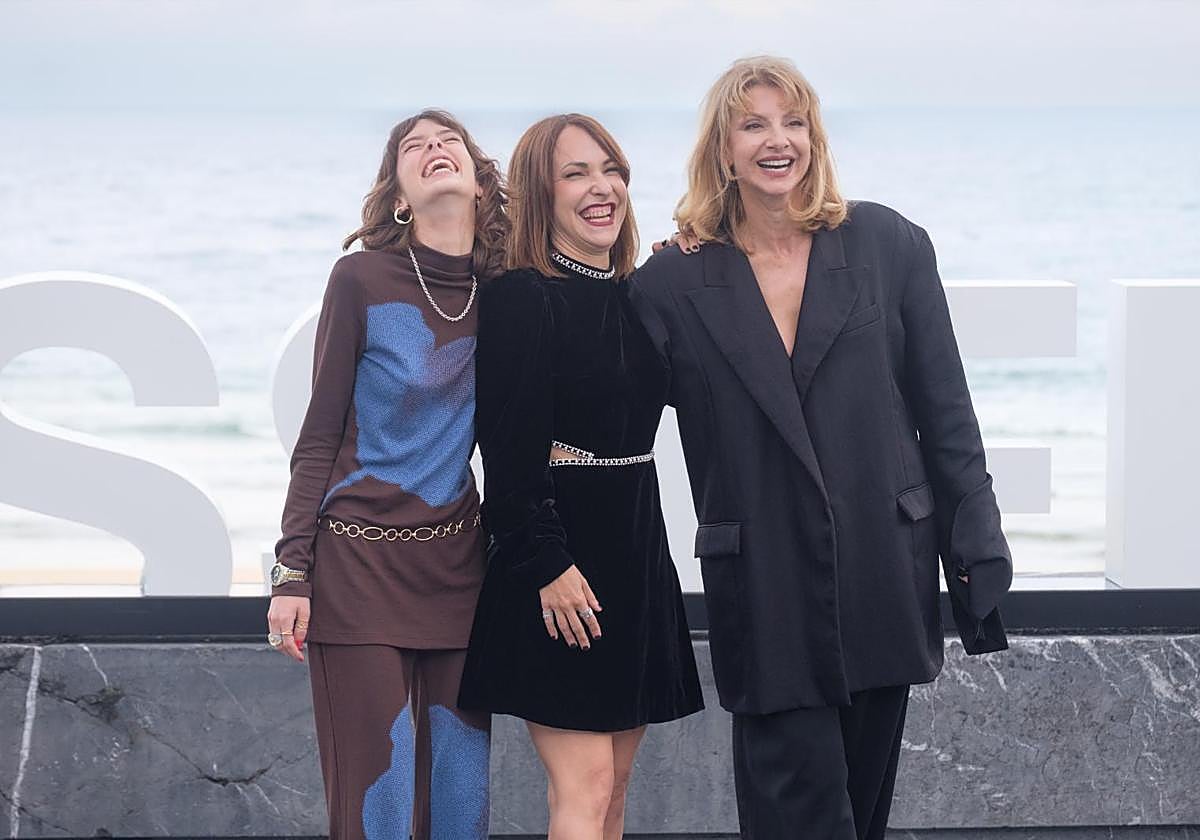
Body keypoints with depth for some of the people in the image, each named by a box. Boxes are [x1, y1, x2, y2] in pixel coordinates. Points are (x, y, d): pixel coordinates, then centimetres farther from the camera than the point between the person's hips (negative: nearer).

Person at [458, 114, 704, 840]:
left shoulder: (637, 297, 11)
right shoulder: (521, 297, -11)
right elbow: (509, 449, -15)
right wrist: (547, 565, -21)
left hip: (636, 549, 8)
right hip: (558, 562, -7)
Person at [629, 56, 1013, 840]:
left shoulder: (889, 245, 2)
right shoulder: (675, 282, 0)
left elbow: (945, 414, 4)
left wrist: (977, 555, 3)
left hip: (885, 567, 2)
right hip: (765, 591, -2)